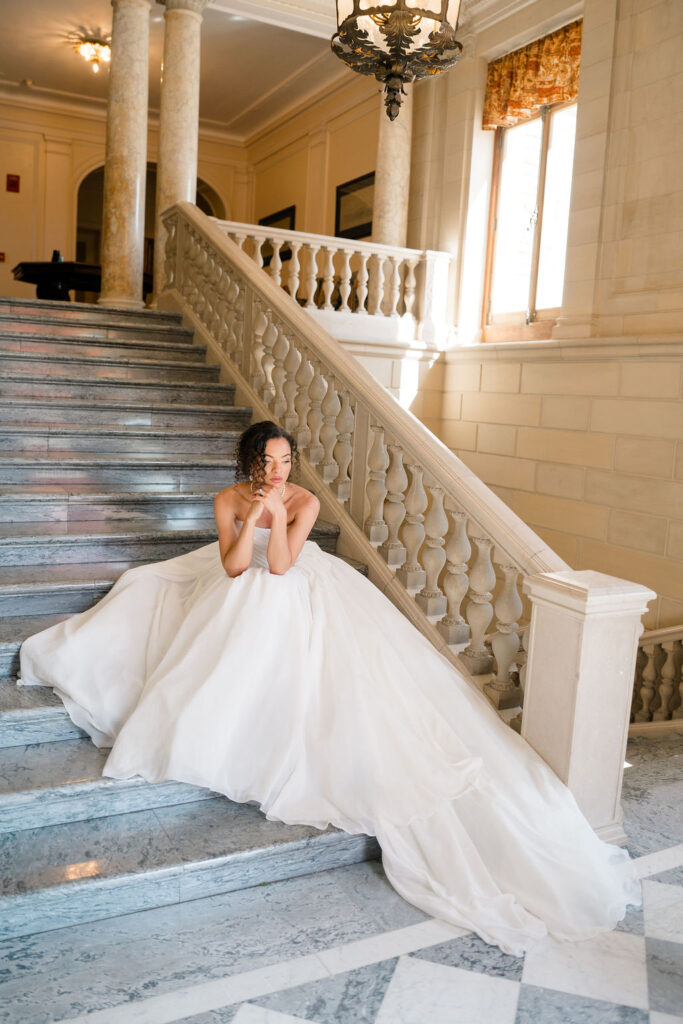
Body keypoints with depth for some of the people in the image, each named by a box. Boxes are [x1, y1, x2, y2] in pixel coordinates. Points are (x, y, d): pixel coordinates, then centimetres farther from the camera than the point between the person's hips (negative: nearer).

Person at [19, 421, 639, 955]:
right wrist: (255, 514, -30)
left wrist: (276, 512, -33)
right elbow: (233, 566, -19)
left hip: (299, 601, -3)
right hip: (240, 598, 4)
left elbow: (279, 566, -23)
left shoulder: (304, 502, -13)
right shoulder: (231, 501, -7)